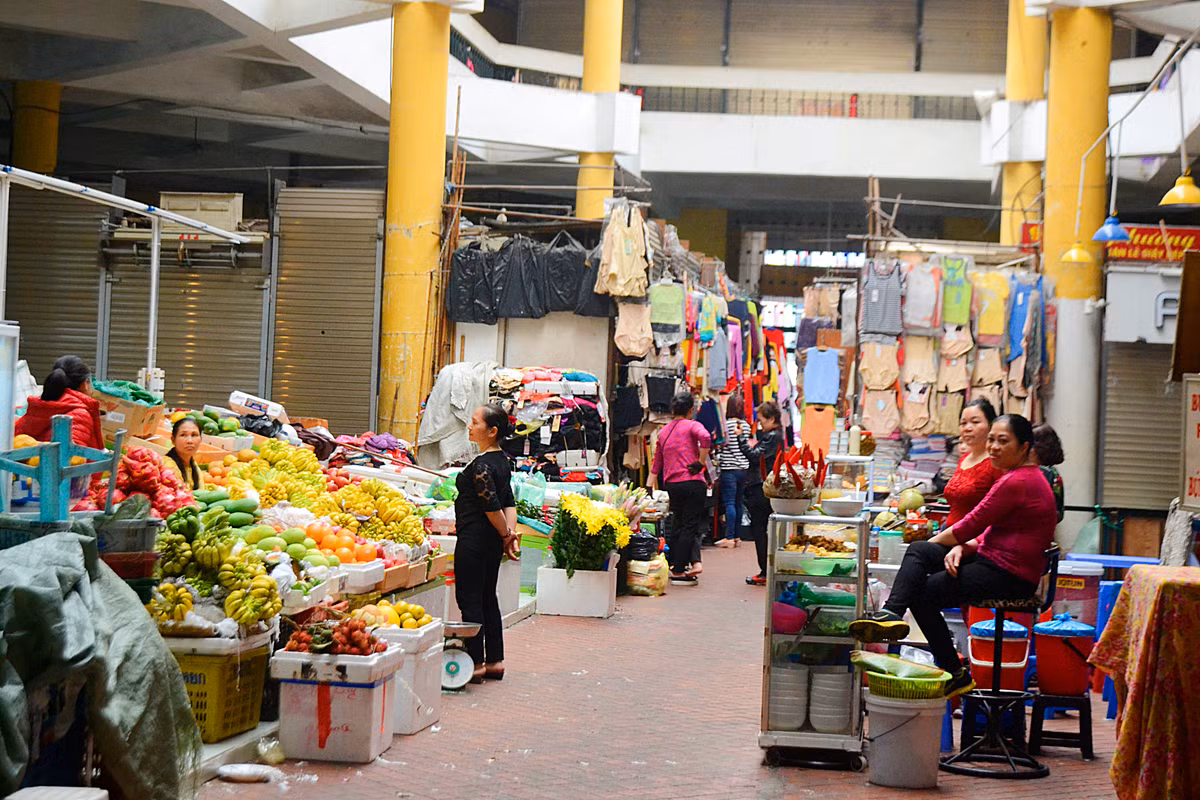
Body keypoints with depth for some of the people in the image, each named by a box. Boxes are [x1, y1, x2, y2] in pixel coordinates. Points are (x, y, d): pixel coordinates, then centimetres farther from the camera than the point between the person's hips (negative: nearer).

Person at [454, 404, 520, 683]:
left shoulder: (481, 465, -19)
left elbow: (493, 507, -20)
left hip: (474, 539, -9)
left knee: (469, 599, -2)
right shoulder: (502, 461, 10)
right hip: (492, 542, 9)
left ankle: (475, 663, 1)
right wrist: (510, 533, 2)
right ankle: (495, 661, 20)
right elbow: (509, 503, 9)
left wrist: (505, 535, -7)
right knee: (488, 598, 15)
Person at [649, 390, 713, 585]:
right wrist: (702, 461, -11)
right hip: (693, 482, -5)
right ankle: (678, 570, -2)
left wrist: (651, 487, 26)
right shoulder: (692, 426, -1)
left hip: (671, 484, 5)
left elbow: (656, 461, 20)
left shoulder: (663, 432, 17)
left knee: (678, 524, 17)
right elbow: (705, 438, -24)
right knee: (690, 525, 0)